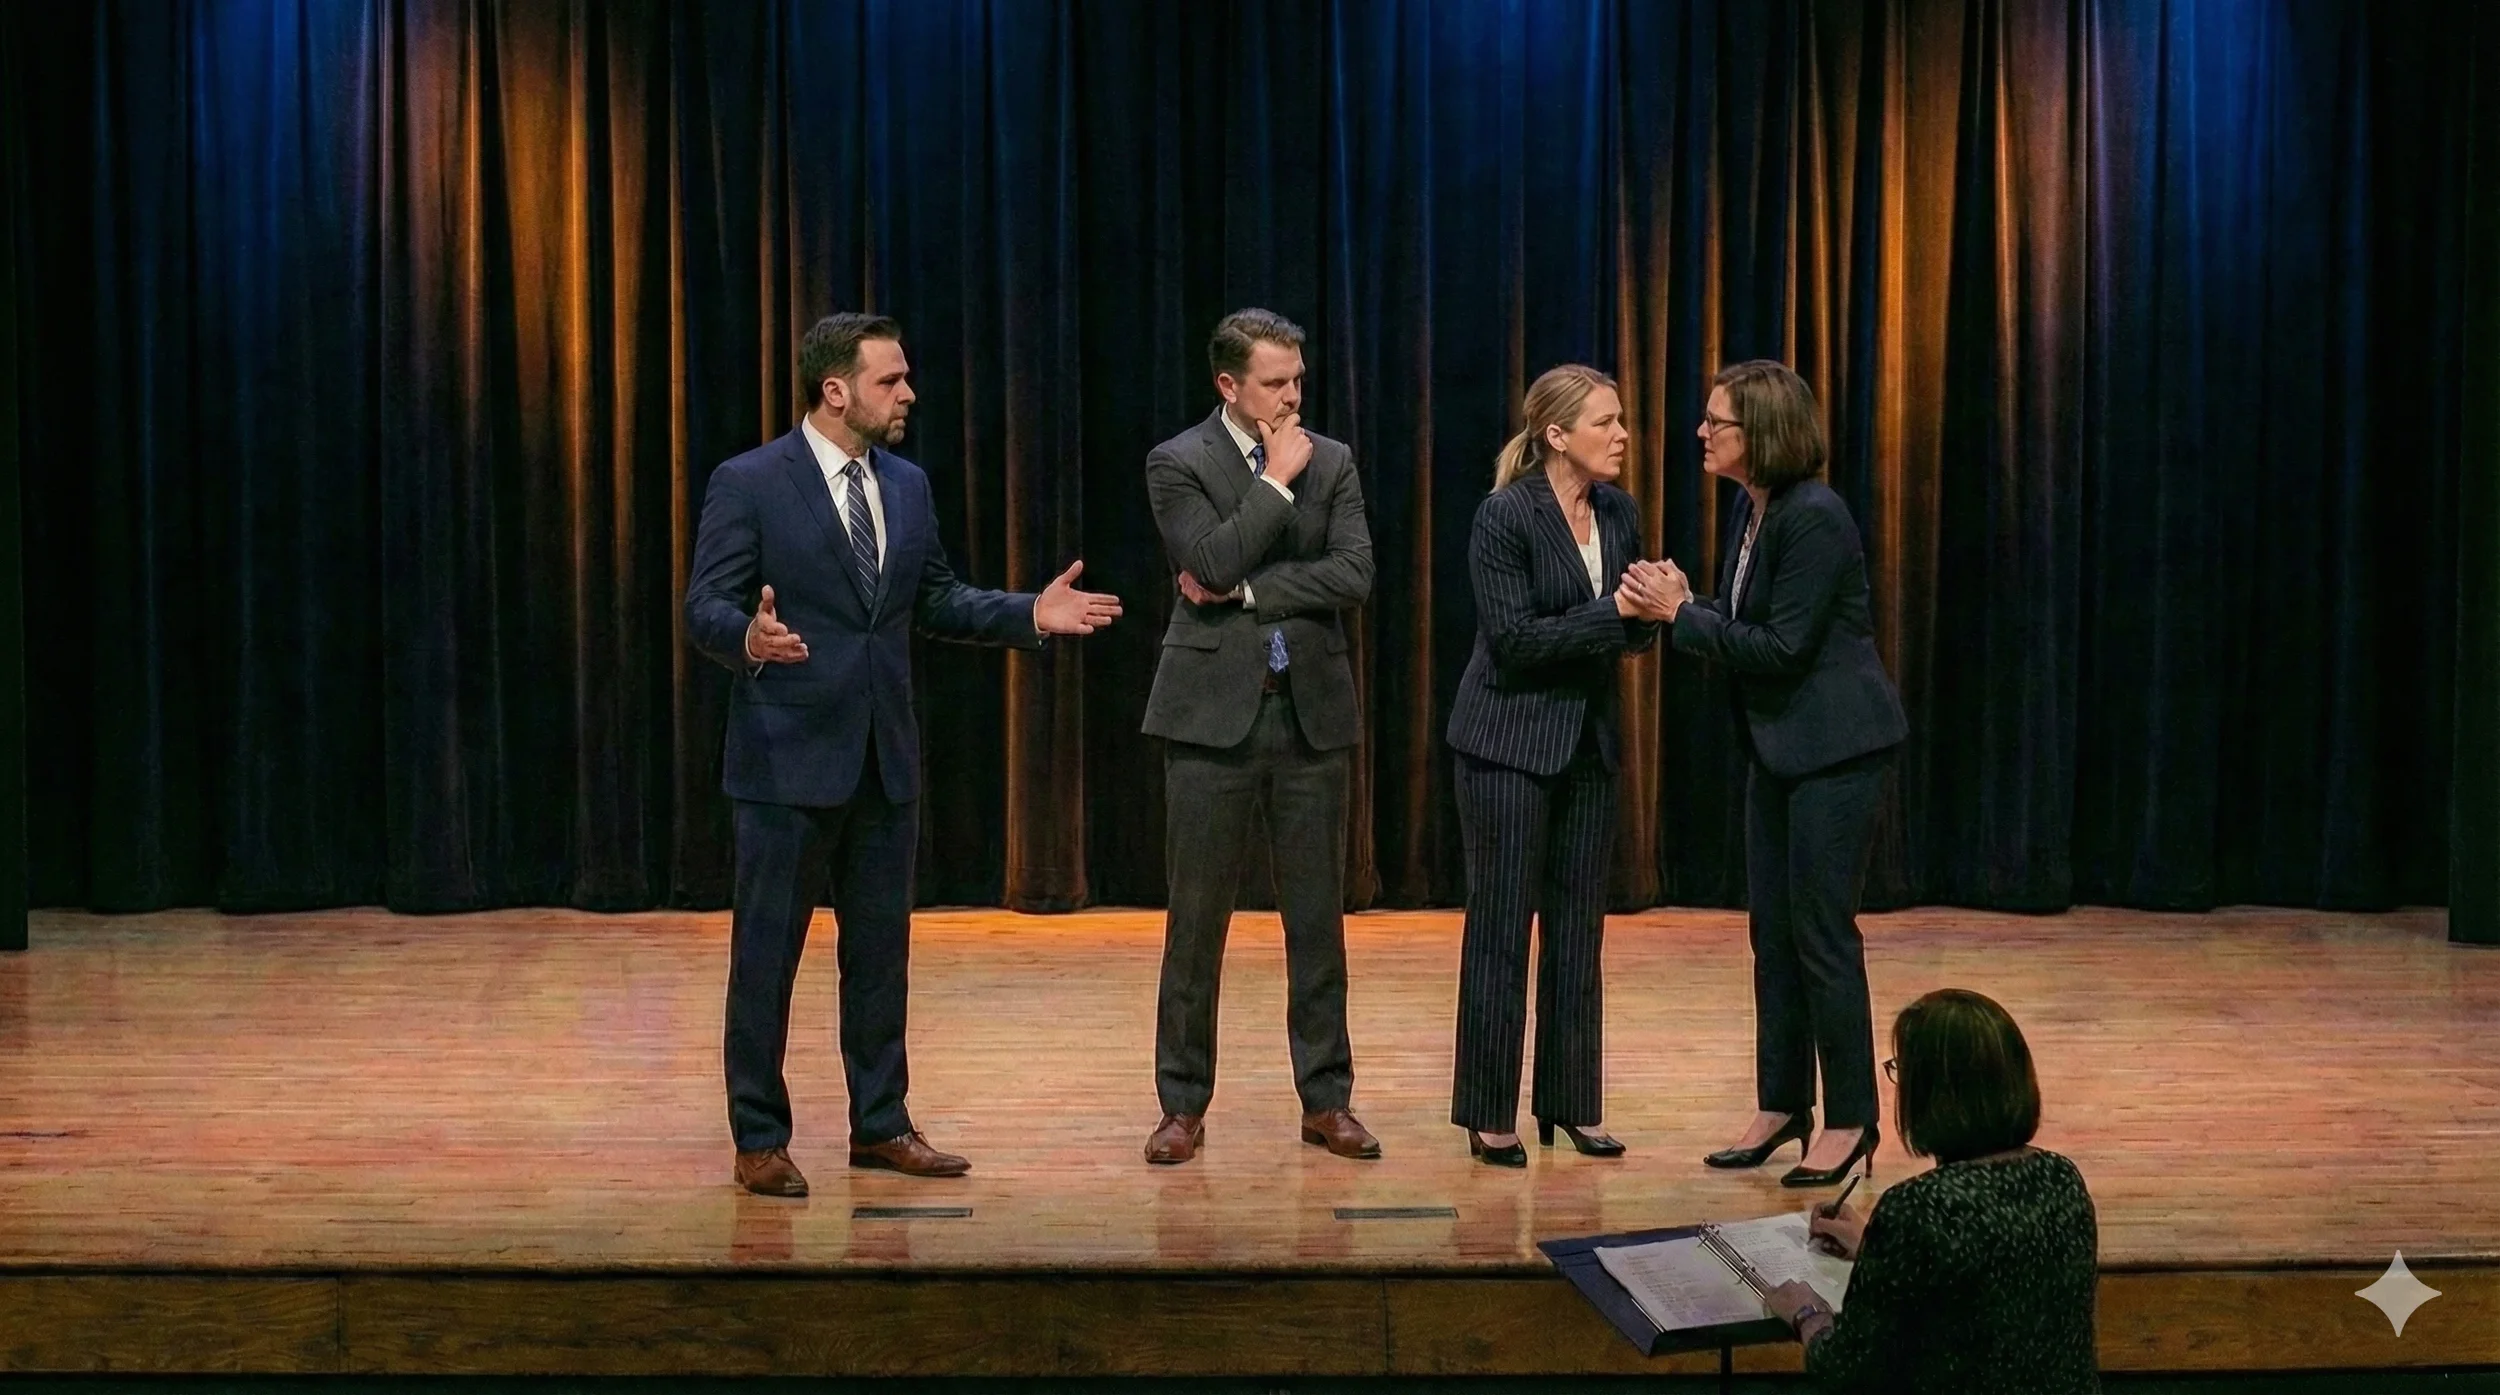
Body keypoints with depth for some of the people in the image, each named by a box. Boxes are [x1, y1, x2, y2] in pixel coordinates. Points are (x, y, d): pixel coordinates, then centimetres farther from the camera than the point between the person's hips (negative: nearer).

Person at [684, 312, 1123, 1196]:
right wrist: (748, 637, -35)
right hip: (789, 755, -6)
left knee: (881, 947, 12)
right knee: (767, 951, 2)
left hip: (885, 755, 6)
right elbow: (704, 608, -12)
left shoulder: (907, 486, 10)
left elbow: (935, 602, 16)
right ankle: (760, 1140, 12)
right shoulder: (748, 484, -9)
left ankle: (881, 1125, 23)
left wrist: (1029, 614, 2)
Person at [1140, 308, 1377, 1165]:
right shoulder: (1178, 465, -1)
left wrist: (1246, 591, -11)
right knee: (1197, 917, 2)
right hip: (1214, 710, -3)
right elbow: (1212, 562, -17)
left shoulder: (1332, 462, 8)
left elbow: (1354, 575, -5)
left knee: (1317, 916, 6)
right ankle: (1183, 1105, 10)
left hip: (1311, 710, 3)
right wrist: (1278, 482, -11)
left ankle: (1326, 1100, 15)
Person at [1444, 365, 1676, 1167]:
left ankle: (1573, 1105, 15)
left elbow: (1628, 634, 11)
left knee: (1578, 928, 8)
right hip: (1510, 742, -6)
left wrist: (1653, 613, -11)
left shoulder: (1619, 513, 4)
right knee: (1501, 927, -1)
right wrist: (1612, 611, -21)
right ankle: (1488, 1116, 6)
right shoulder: (1504, 517, -14)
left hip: (1588, 740, 6)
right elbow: (1513, 639, -18)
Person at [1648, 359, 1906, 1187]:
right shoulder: (1751, 507, 8)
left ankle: (1850, 1120, 6)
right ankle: (1782, 1104, 23)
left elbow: (1782, 646, -22)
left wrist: (1685, 617, -16)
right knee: (1771, 930, 13)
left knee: (1821, 933, -4)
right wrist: (1684, 610, -4)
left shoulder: (1814, 518, -20)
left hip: (1834, 746, -10)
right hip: (1777, 744, 10)